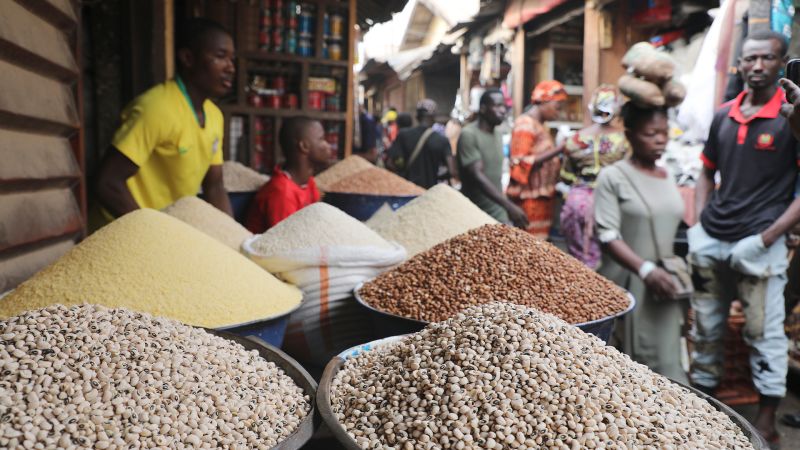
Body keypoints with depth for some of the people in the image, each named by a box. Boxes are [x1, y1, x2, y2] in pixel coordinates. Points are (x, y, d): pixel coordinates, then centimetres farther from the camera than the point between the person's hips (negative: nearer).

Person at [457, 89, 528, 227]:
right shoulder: (468, 135, -14)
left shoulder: (498, 135, 11)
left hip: (500, 213, 7)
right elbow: (477, 176, -23)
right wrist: (509, 206, -29)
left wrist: (506, 207, 17)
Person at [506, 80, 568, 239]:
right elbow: (521, 163, -18)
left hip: (543, 197, 9)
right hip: (530, 199, -9)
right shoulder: (525, 124, -8)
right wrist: (559, 150, -19)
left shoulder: (539, 126, 18)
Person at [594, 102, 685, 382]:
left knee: (665, 362, 7)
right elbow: (608, 236, -15)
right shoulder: (613, 176, -7)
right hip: (626, 286, -5)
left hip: (664, 285, 5)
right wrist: (645, 269, -24)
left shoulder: (668, 179, 12)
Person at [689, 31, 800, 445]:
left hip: (758, 245, -5)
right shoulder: (723, 116, 8)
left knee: (765, 333, 3)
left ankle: (766, 421, 19)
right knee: (705, 329, 14)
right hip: (709, 242, 5)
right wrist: (697, 228, 6)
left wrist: (766, 238, -16)